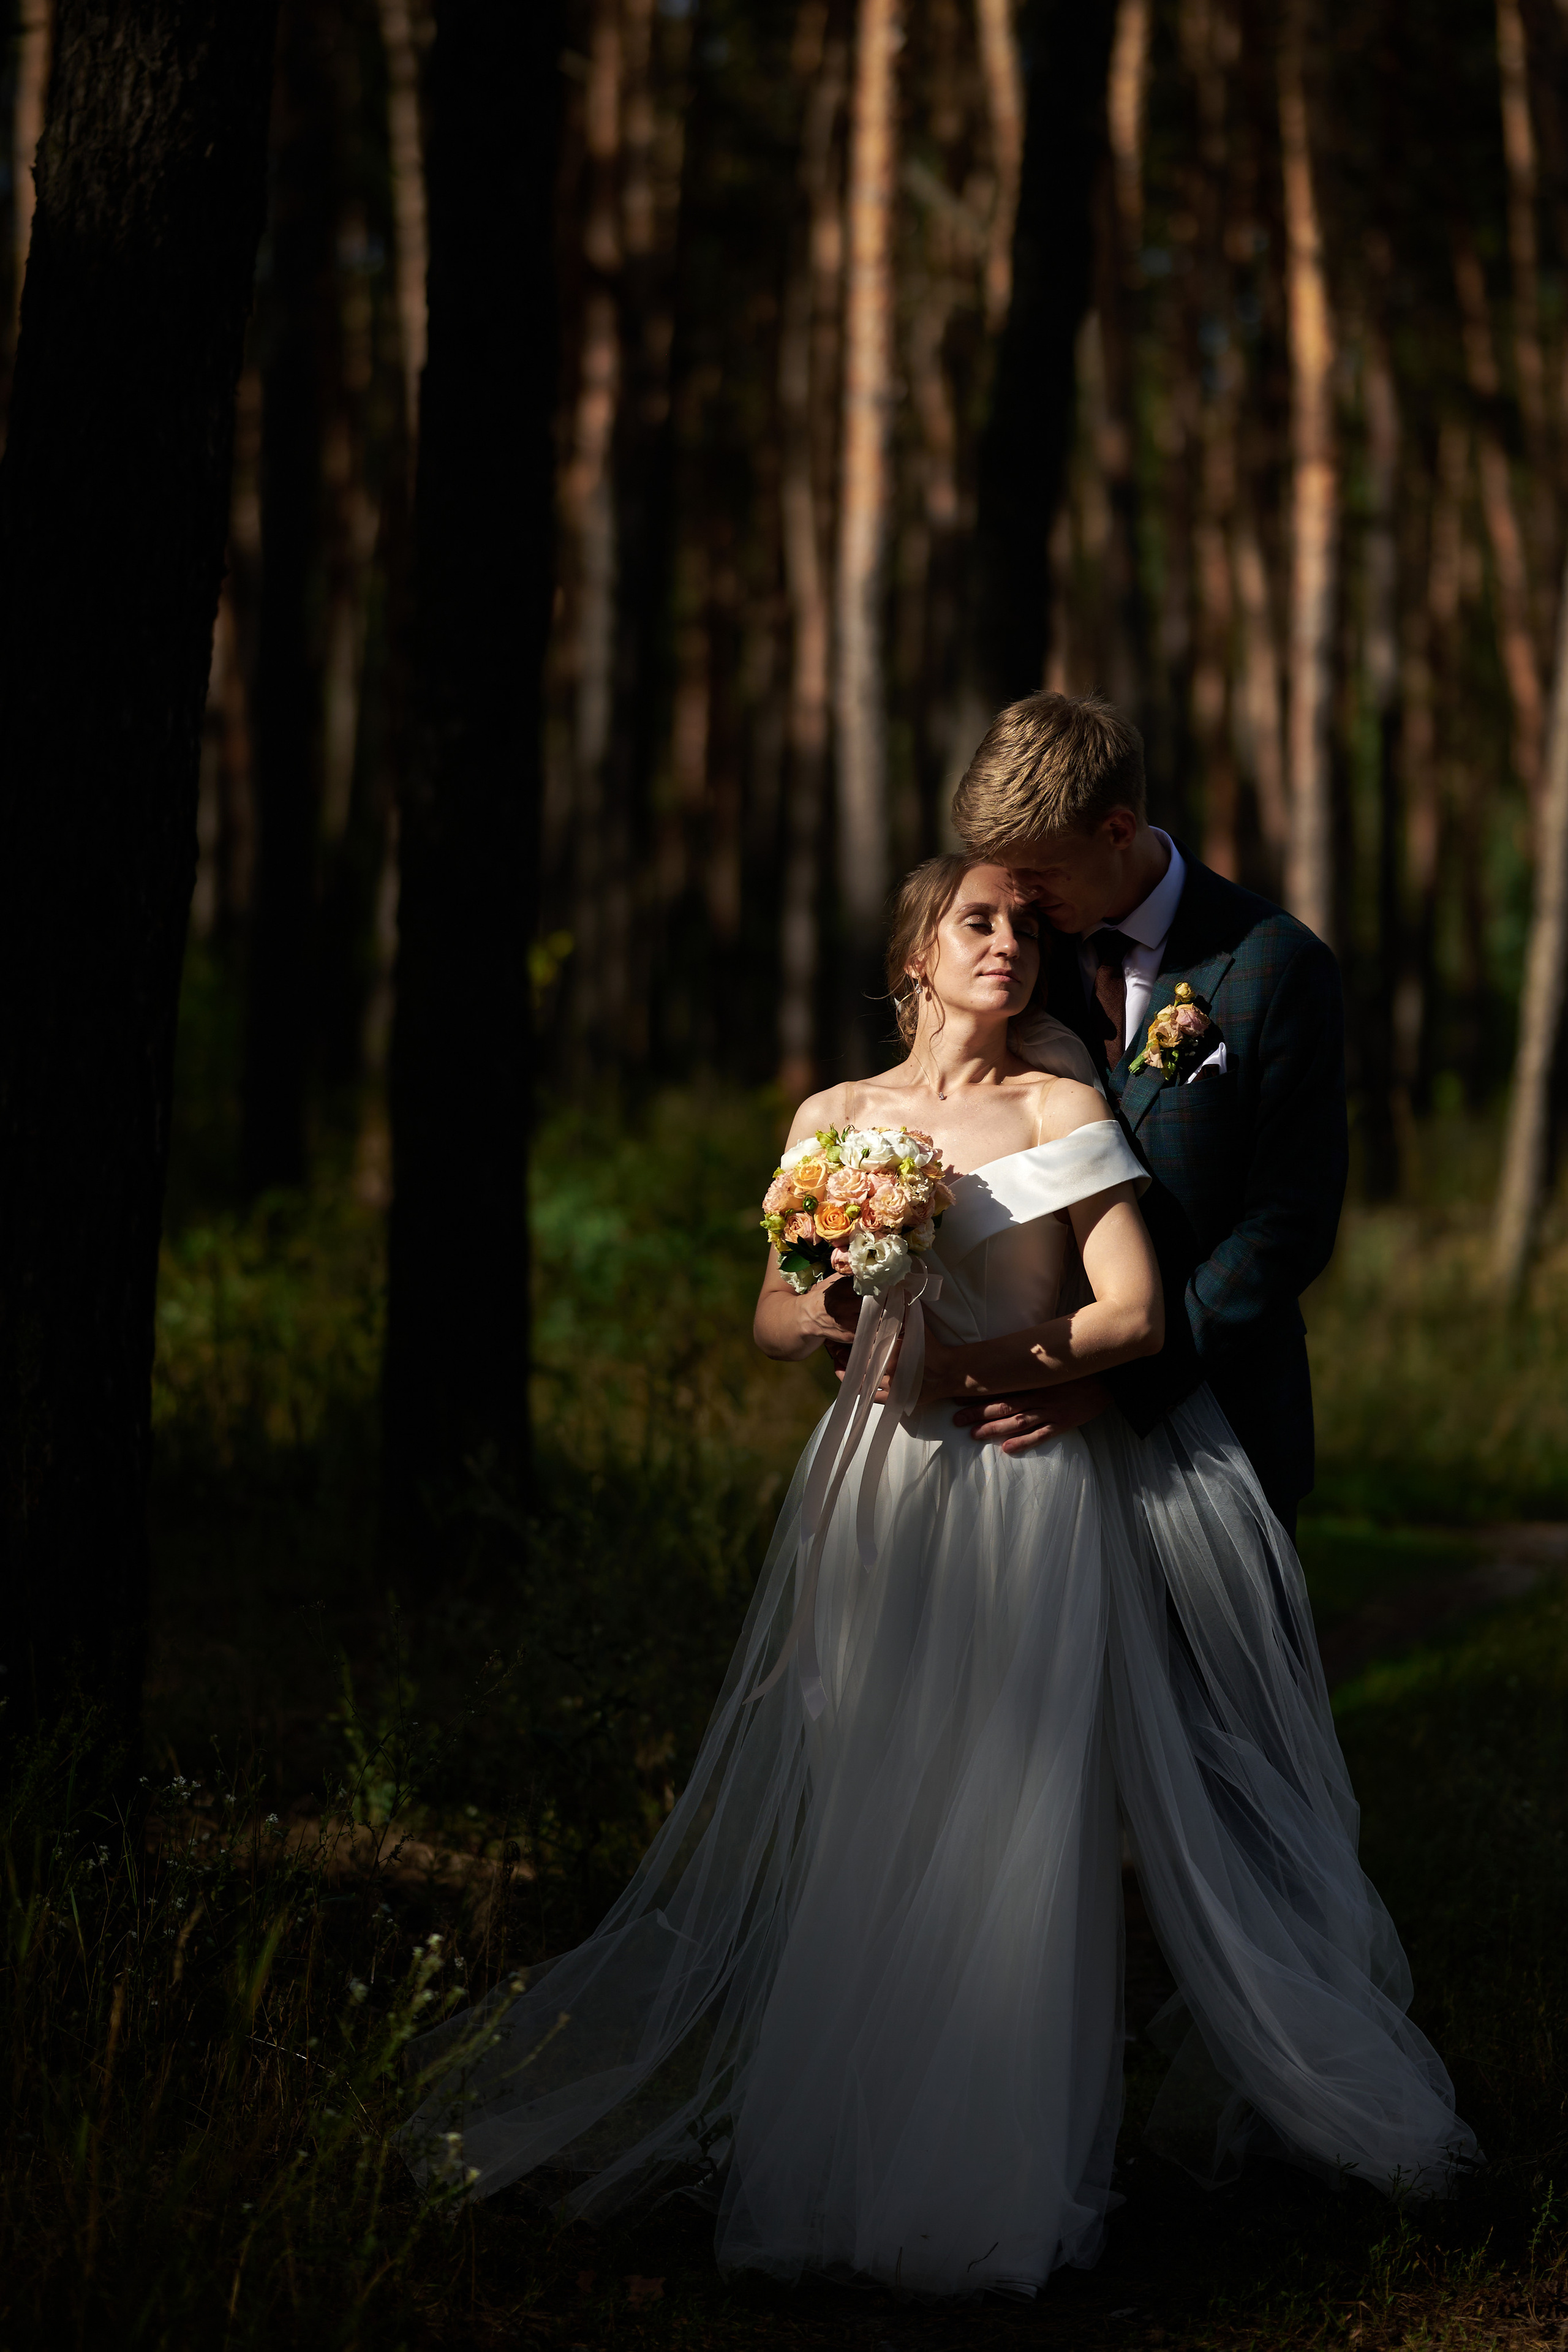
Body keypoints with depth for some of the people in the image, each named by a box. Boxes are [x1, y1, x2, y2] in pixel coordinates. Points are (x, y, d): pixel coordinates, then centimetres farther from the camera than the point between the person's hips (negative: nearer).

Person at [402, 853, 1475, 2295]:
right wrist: (835, 1312, -13)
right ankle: (840, 2145, 11)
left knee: (1015, 1825, -4)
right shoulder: (834, 1120, 10)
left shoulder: (1061, 1111, 1)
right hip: (884, 1492, 2)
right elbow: (775, 1322, 10)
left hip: (1038, 1488, -2)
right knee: (861, 1820, 0)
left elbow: (1134, 1315, -6)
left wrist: (964, 1367, -14)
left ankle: (997, 2171, 5)